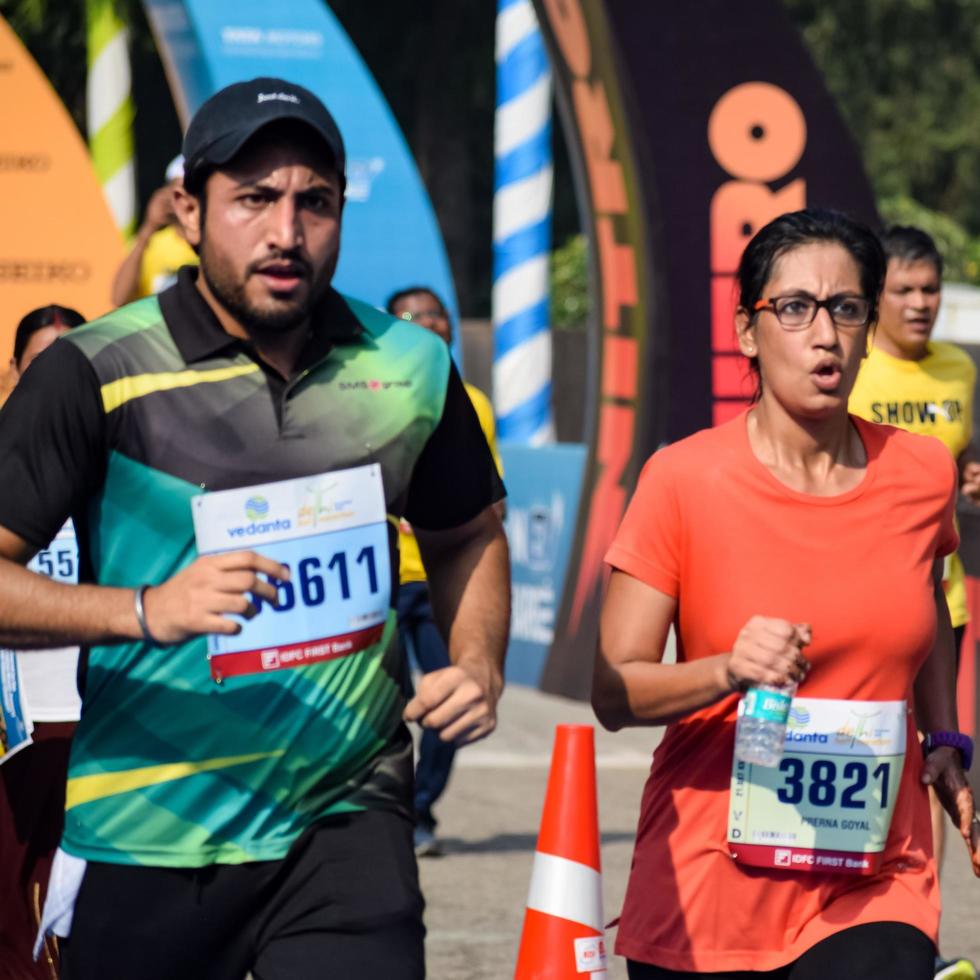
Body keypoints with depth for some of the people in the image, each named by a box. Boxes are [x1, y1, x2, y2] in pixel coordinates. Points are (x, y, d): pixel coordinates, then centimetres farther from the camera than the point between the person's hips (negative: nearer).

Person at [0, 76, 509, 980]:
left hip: (346, 825, 2)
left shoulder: (410, 369, 5)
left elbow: (468, 537, 22)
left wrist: (479, 666, 4)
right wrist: (145, 609, -26)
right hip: (147, 838, -2)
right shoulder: (97, 375, -7)